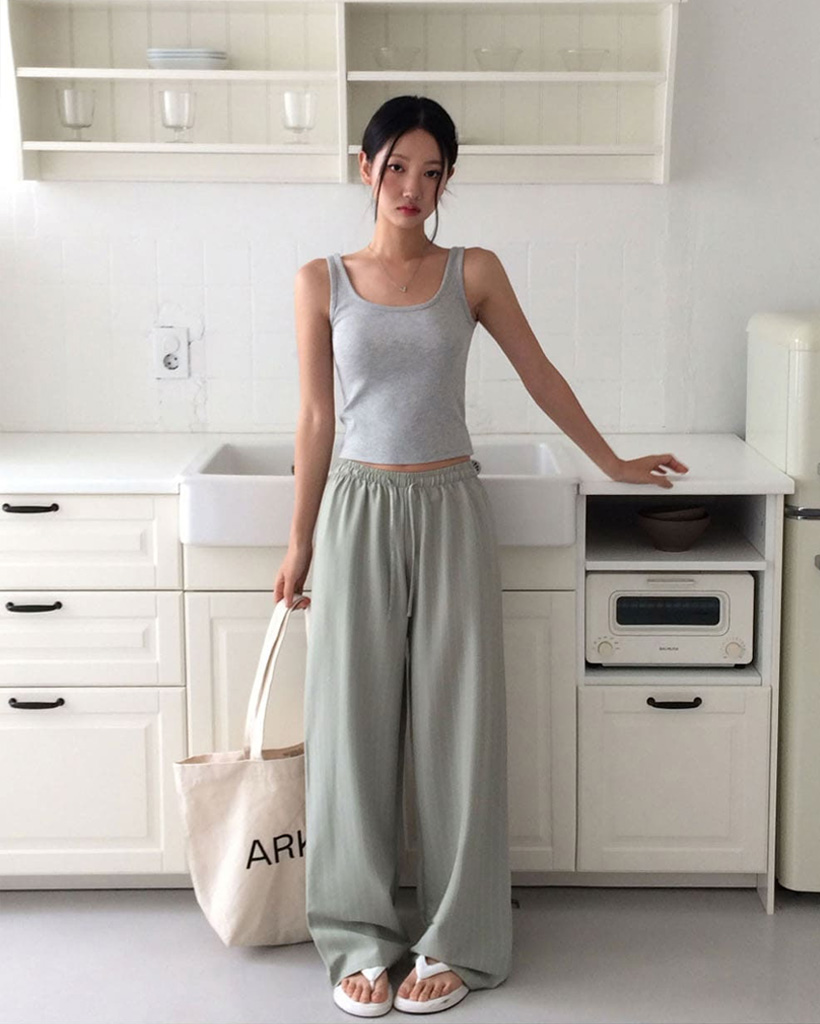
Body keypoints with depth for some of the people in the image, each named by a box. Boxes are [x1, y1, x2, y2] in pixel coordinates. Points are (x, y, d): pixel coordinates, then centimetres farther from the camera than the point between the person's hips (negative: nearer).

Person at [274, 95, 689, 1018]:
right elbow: (316, 417, 4)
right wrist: (300, 545, 5)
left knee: (455, 720, 3)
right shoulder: (322, 281, 3)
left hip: (449, 511, 0)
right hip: (359, 511, 0)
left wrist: (614, 464, 16)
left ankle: (457, 939, 15)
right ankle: (359, 937, 17)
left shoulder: (473, 273, 3)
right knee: (355, 722, 4)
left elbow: (540, 377, 11)